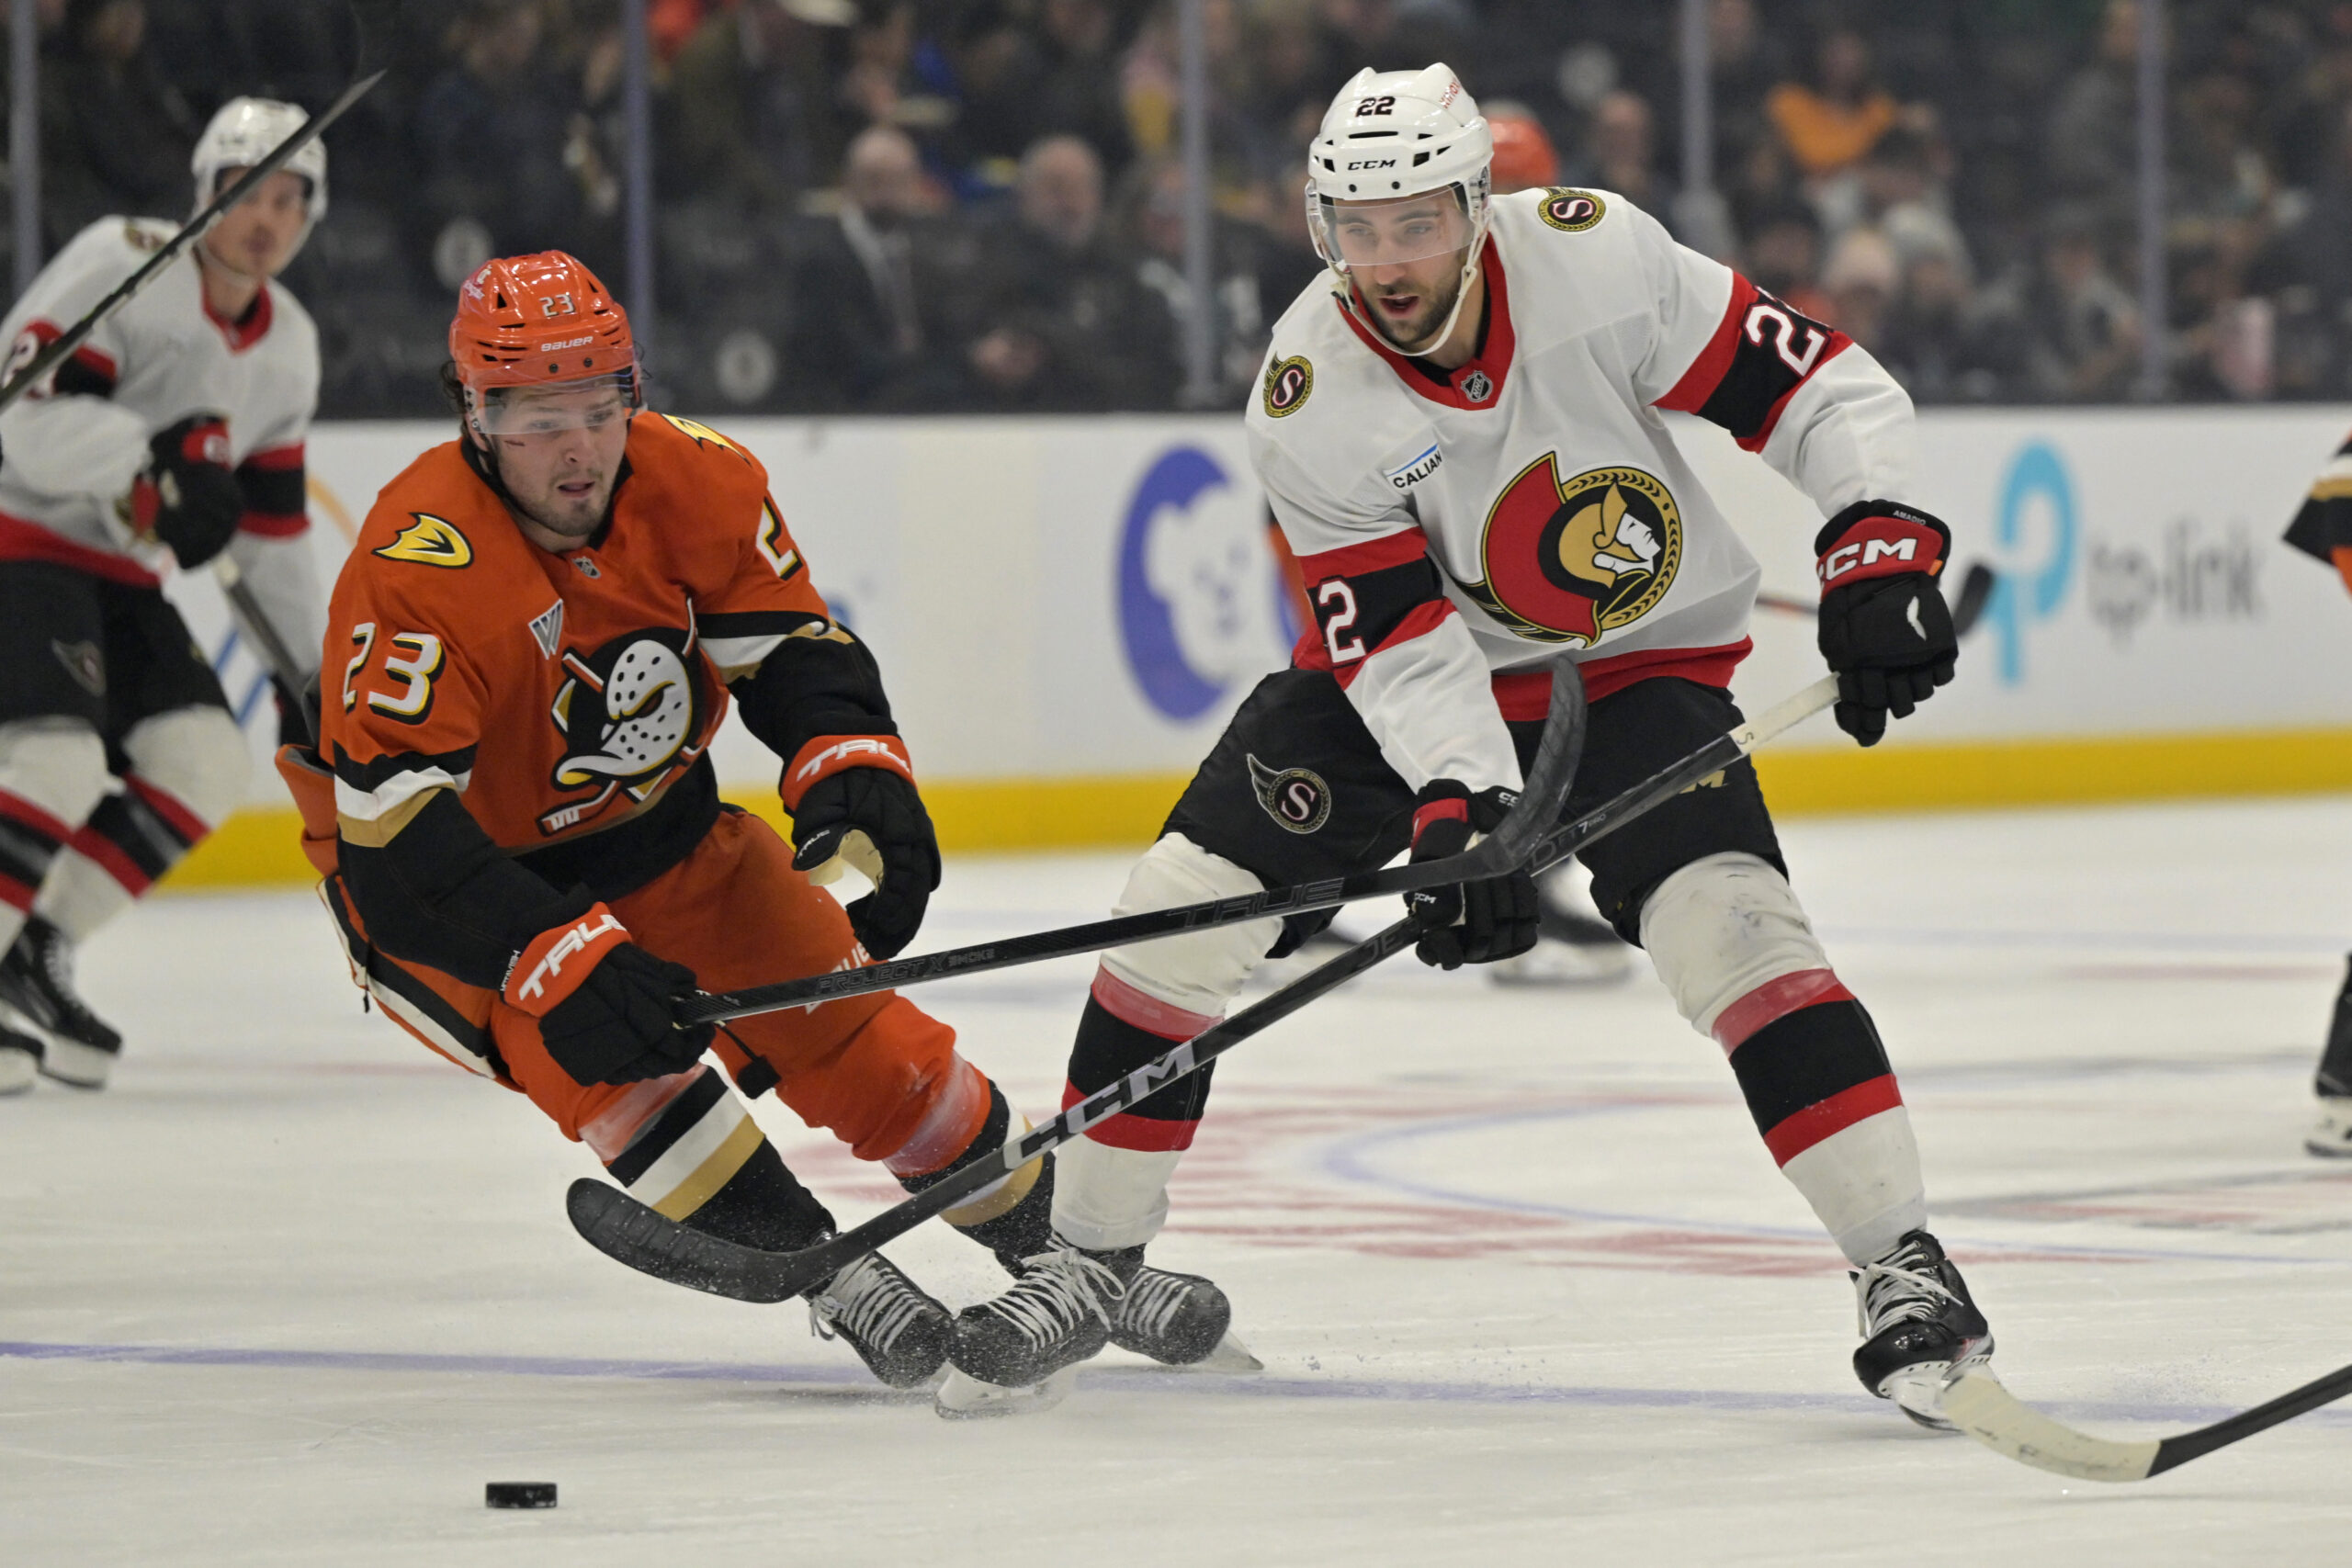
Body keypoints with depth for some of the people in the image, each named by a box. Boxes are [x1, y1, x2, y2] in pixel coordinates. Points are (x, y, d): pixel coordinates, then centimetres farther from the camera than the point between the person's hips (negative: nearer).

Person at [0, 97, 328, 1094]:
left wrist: (306, 665, 16)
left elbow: (273, 527, 18)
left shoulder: (288, 347, 11)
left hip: (121, 573, 9)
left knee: (206, 769, -2)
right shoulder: (122, 264, -16)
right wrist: (150, 463, -38)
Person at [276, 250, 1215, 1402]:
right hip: (458, 877, -5)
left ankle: (1062, 1245, 18)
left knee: (844, 1021, 0)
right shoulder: (416, 568, -32)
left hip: (657, 828, 5)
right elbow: (394, 822, -35)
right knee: (595, 1048, -30)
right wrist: (556, 960, -42)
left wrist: (857, 779, -27)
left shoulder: (692, 483, -15)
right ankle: (826, 1276, -23)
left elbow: (795, 647, -7)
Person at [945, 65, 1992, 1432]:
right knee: (1180, 906, -9)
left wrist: (1879, 549, -32)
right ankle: (1094, 1257, 8)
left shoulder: (1598, 259, -24)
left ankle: (1905, 1266, -19)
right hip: (1420, 669, 2)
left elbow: (1828, 389, -18)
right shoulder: (1310, 397, -21)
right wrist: (1461, 806, -37)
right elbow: (1402, 644, -22)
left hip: (1641, 659, -2)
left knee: (1724, 919, -26)